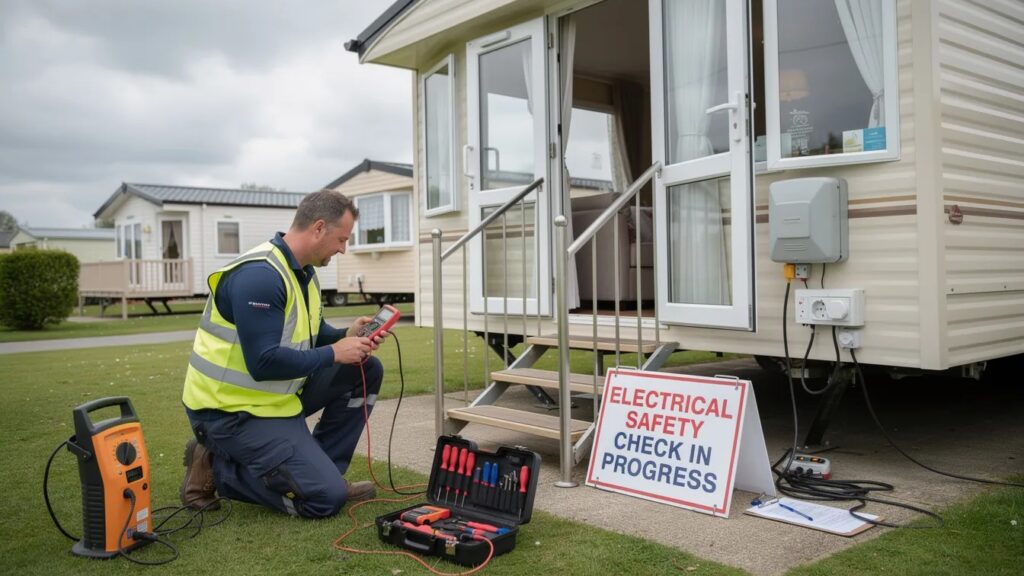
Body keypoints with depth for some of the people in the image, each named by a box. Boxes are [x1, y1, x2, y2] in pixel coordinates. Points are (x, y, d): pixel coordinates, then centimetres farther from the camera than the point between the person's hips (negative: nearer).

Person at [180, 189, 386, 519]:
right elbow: (264, 363, -30)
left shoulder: (303, 271, 5)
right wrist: (334, 353, -19)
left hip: (277, 394, 10)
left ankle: (321, 470, 11)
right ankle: (214, 467, 2)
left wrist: (346, 337, -4)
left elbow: (308, 333, 16)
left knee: (366, 370, 4)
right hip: (233, 409, -9)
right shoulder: (259, 275, -25)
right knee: (326, 498, -11)